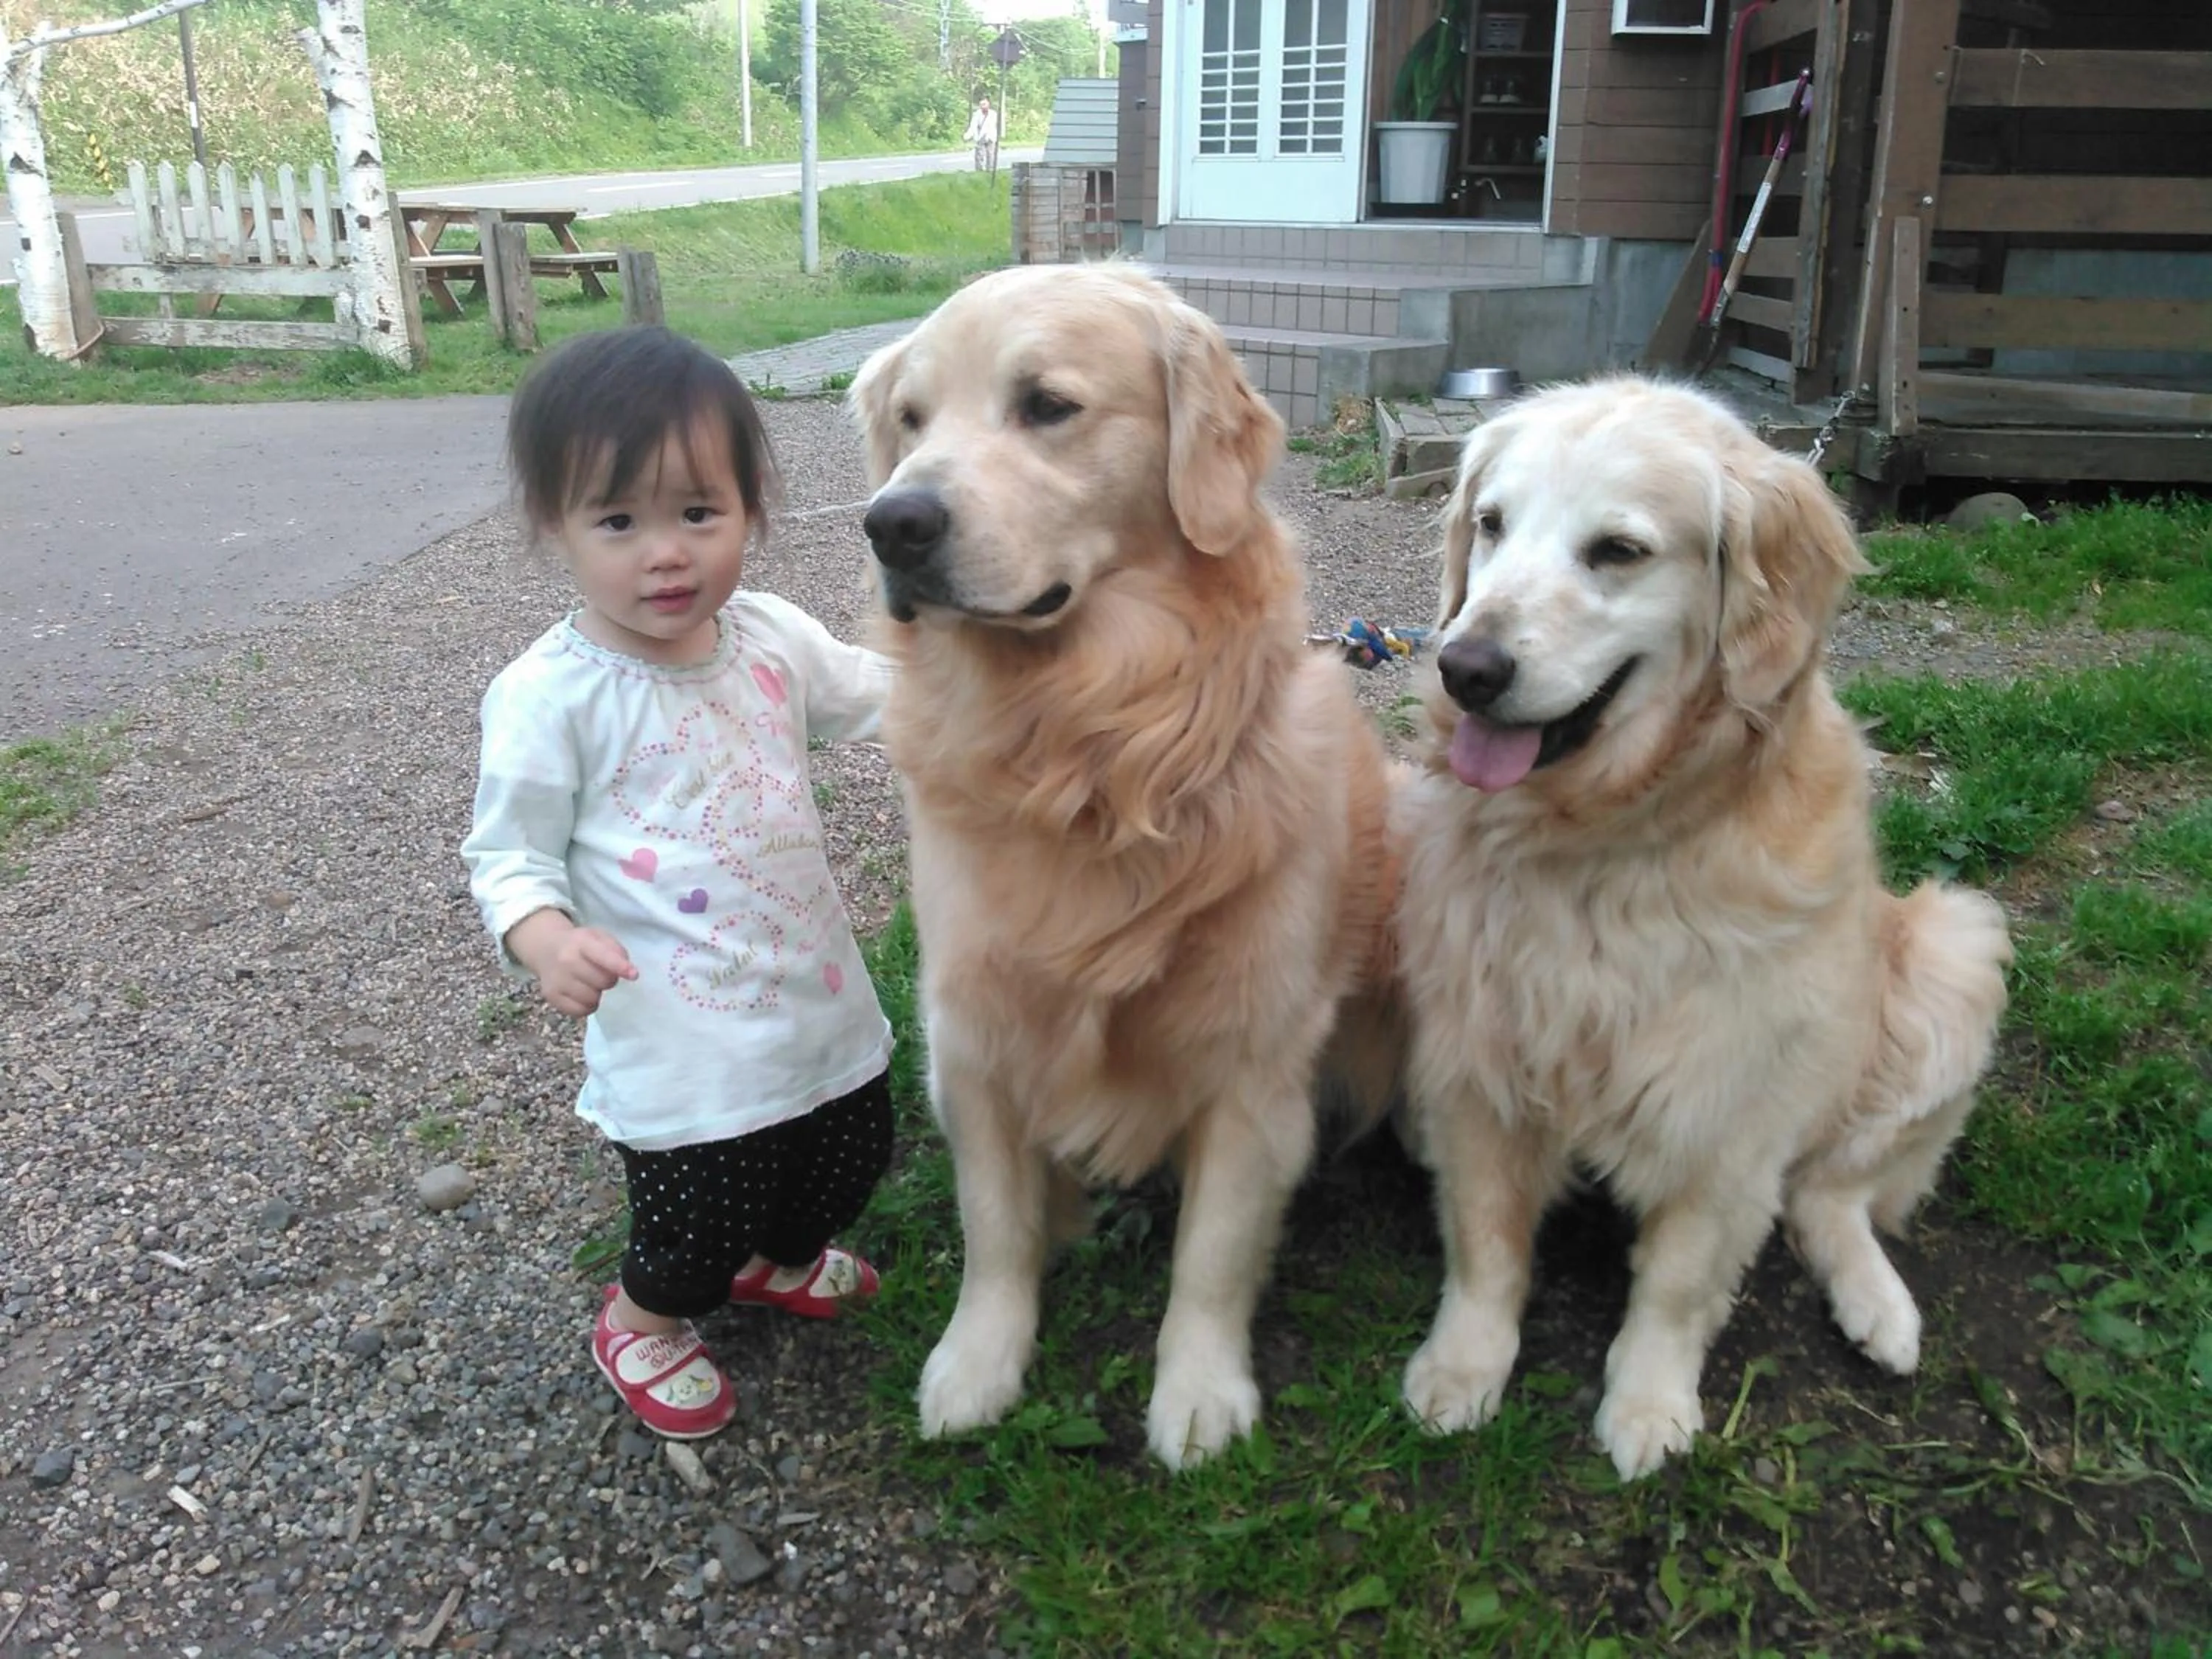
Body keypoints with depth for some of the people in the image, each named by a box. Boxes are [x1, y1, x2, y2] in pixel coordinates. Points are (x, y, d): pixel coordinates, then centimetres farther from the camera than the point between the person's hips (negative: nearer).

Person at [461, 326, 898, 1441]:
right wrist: (544, 939, -31)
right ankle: (641, 1323, 41)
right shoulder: (549, 696, -18)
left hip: (820, 1000, 6)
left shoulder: (772, 637, -2)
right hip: (679, 1044, -6)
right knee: (700, 1227, 5)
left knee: (849, 1163, 23)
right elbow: (509, 854, -12)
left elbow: (875, 698, 15)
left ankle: (778, 1259, 57)